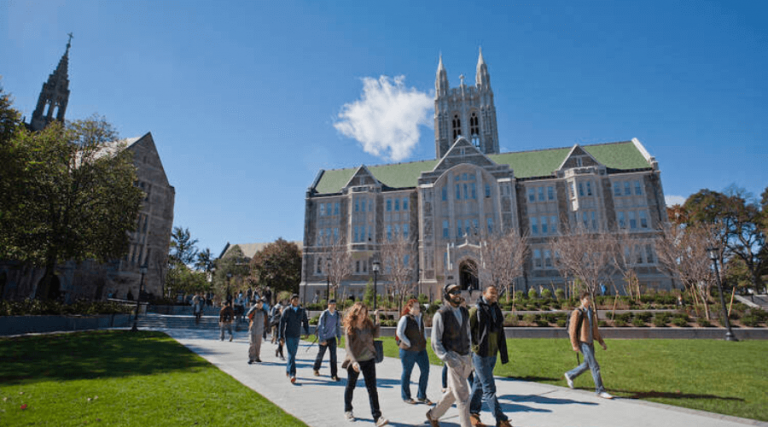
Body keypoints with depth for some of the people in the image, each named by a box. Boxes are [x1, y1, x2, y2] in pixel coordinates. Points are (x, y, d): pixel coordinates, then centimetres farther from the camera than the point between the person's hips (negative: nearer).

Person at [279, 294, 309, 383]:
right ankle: (292, 374, -10)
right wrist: (281, 337, -10)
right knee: (291, 355, -10)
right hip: (288, 336, -4)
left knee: (293, 354, 14)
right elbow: (282, 324, -7)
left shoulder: (302, 310, 3)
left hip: (297, 336, 4)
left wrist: (307, 332, -5)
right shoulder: (287, 311, -7)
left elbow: (305, 322, 6)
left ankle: (288, 370, 35)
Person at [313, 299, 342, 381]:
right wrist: (321, 339, -17)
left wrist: (339, 337, 11)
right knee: (320, 355, 13)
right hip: (323, 338, -3)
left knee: (333, 356, -6)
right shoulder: (324, 314, -15)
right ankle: (316, 369, 39)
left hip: (332, 338, 3)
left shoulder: (337, 315, -2)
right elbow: (320, 327, -14)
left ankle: (334, 375, 0)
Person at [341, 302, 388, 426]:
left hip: (369, 360, 3)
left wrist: (377, 321, -14)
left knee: (372, 388, -1)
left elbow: (376, 334, -7)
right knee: (350, 386, 16)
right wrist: (353, 361, -31)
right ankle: (348, 410, 38)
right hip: (355, 361, -3)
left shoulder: (368, 323, 0)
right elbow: (349, 346, -19)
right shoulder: (349, 327, -14)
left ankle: (377, 416, 2)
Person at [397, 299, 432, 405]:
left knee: (425, 370, 2)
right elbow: (399, 333, -16)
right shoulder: (405, 318, -12)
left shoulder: (420, 317, 9)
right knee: (407, 372, 6)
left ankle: (421, 396, 16)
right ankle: (406, 397, 23)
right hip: (408, 350, -6)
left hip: (421, 349, 6)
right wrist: (409, 344, -15)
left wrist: (424, 341, 10)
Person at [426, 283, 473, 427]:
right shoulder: (441, 314, -11)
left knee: (452, 392, 18)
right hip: (453, 358, -7)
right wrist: (447, 359, -22)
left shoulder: (464, 312, 8)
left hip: (466, 358, 7)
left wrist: (470, 354, 13)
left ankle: (433, 415, 37)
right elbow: (436, 342, -11)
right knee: (462, 395, -7)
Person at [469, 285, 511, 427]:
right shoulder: (476, 310, -12)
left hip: (492, 354, 7)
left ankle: (472, 413, 30)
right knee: (489, 388, -4)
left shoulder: (497, 310, 10)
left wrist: (504, 354, 14)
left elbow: (500, 334, 15)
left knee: (479, 384, 17)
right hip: (479, 354, -7)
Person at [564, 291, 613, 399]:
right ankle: (600, 390, 3)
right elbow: (572, 330, -13)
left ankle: (570, 375, 36)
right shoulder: (577, 312, -13)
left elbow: (595, 329, 18)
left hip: (590, 342, 8)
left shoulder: (591, 312, 11)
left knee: (587, 364, 17)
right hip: (582, 342, -8)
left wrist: (601, 342, 11)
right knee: (594, 366, -7)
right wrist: (574, 345, -16)